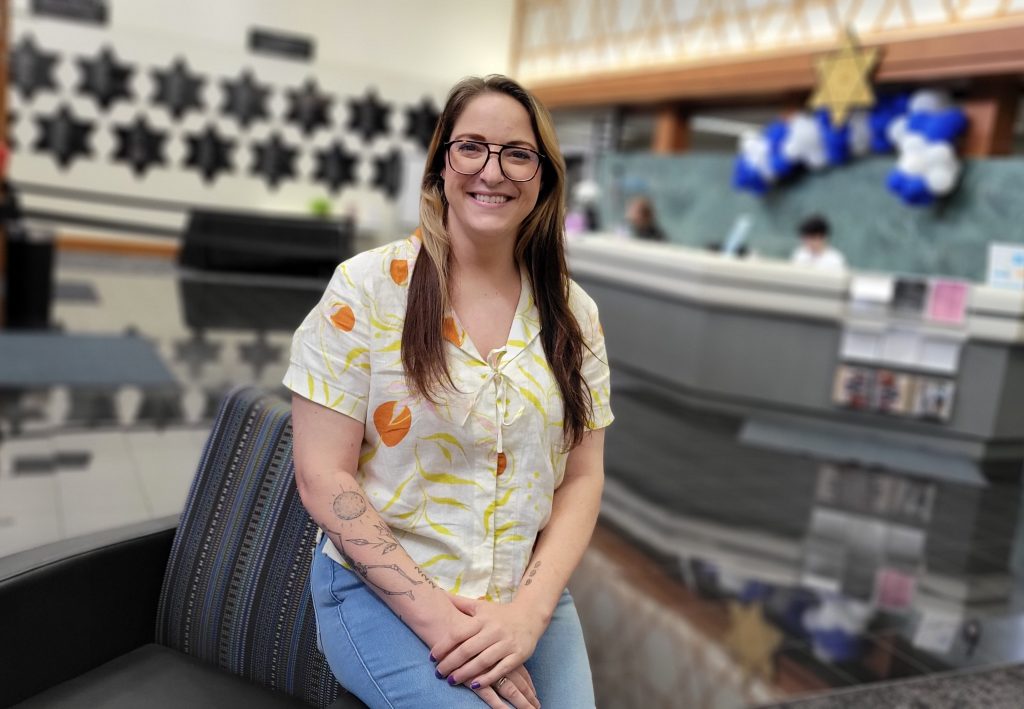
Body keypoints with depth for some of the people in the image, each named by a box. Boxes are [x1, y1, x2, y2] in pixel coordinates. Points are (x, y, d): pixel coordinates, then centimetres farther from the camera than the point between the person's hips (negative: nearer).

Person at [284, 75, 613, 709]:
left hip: (529, 594, 4)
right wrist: (435, 616, -16)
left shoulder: (573, 314, 2)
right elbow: (324, 476, -10)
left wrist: (530, 608, -12)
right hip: (382, 591, -3)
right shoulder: (368, 287, -8)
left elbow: (582, 477, 3)